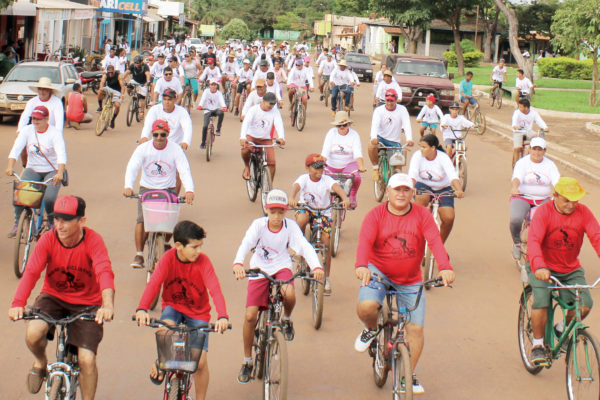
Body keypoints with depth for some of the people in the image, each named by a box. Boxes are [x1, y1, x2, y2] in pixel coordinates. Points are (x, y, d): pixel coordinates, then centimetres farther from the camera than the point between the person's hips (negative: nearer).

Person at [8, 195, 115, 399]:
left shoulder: (93, 241, -20)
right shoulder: (48, 239, -15)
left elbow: (104, 271, -35)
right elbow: (31, 272, -25)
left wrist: (108, 304, -54)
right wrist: (18, 303, -42)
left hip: (87, 304, -1)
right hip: (53, 297, 1)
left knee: (87, 360, -14)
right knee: (33, 334, -27)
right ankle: (40, 363, 10)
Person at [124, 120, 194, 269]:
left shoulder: (175, 149, -6)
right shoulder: (143, 148, -5)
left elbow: (185, 170, -15)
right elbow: (132, 167, -15)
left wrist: (189, 190, -32)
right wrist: (128, 186, -34)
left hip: (168, 190, 0)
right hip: (146, 189, 0)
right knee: (142, 219, -18)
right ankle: (139, 255, -10)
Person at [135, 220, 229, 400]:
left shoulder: (203, 261, -20)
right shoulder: (168, 258, -19)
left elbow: (215, 289, -31)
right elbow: (154, 283, -31)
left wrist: (222, 316, -48)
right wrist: (142, 309, -48)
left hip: (198, 312, -1)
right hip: (173, 306, 1)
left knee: (200, 360, -11)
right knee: (165, 329, -33)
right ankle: (161, 362, -1)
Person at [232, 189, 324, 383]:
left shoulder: (290, 226, -11)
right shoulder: (259, 224, -13)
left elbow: (305, 246, -22)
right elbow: (245, 244, -28)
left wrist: (316, 266, -41)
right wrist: (238, 263, -48)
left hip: (281, 267, 0)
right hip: (259, 269, 0)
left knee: (289, 294, -34)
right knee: (250, 315, -11)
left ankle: (286, 319, 5)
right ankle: (247, 360, 10)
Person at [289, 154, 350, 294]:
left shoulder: (327, 180, -15)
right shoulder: (304, 178, -13)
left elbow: (337, 187, -33)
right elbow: (296, 186, -32)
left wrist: (345, 198, -55)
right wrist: (291, 198, -55)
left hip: (323, 213, 0)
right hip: (306, 209, 0)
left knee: (326, 244, -6)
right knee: (301, 219, -37)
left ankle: (326, 278, 8)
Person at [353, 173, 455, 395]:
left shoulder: (421, 214, -5)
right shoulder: (376, 215, -8)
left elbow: (435, 241, -18)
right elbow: (365, 241, -22)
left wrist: (445, 268, -36)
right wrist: (361, 266, -43)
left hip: (410, 281, 2)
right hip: (378, 273, -1)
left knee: (416, 327, -4)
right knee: (366, 307, -28)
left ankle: (411, 375, 16)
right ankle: (371, 329, 9)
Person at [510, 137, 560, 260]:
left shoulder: (549, 164, 6)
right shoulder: (522, 163, -2)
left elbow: (557, 181, -9)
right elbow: (516, 178, -20)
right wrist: (514, 188, -43)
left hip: (543, 199, 3)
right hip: (522, 197, -3)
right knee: (515, 219, -30)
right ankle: (516, 243, 1)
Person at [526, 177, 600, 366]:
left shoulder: (583, 212, -8)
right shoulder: (544, 211, -17)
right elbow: (533, 241, -29)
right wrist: (539, 266, -47)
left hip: (571, 270, 3)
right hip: (544, 269, -3)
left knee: (585, 305, -16)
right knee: (541, 302, -26)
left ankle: (561, 329, 15)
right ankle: (537, 345, -4)